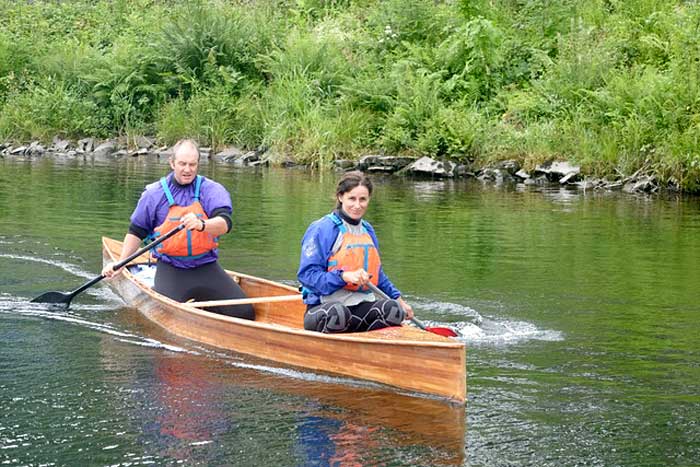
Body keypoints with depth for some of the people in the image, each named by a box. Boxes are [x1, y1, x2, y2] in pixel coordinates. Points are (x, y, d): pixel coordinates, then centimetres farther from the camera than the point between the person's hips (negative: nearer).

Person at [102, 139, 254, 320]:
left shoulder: (213, 190, -1)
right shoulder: (154, 193, 2)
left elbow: (224, 224, -19)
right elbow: (137, 231, 13)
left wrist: (201, 225, -40)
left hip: (206, 267, 1)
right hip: (171, 269, -1)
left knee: (244, 312, -12)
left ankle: (197, 300, 15)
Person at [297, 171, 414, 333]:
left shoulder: (368, 230, 20)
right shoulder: (322, 229, -4)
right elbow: (306, 274, -12)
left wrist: (398, 299, 26)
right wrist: (344, 276, -23)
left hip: (362, 306, 6)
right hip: (324, 306, -6)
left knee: (393, 309, -26)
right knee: (338, 313, -42)